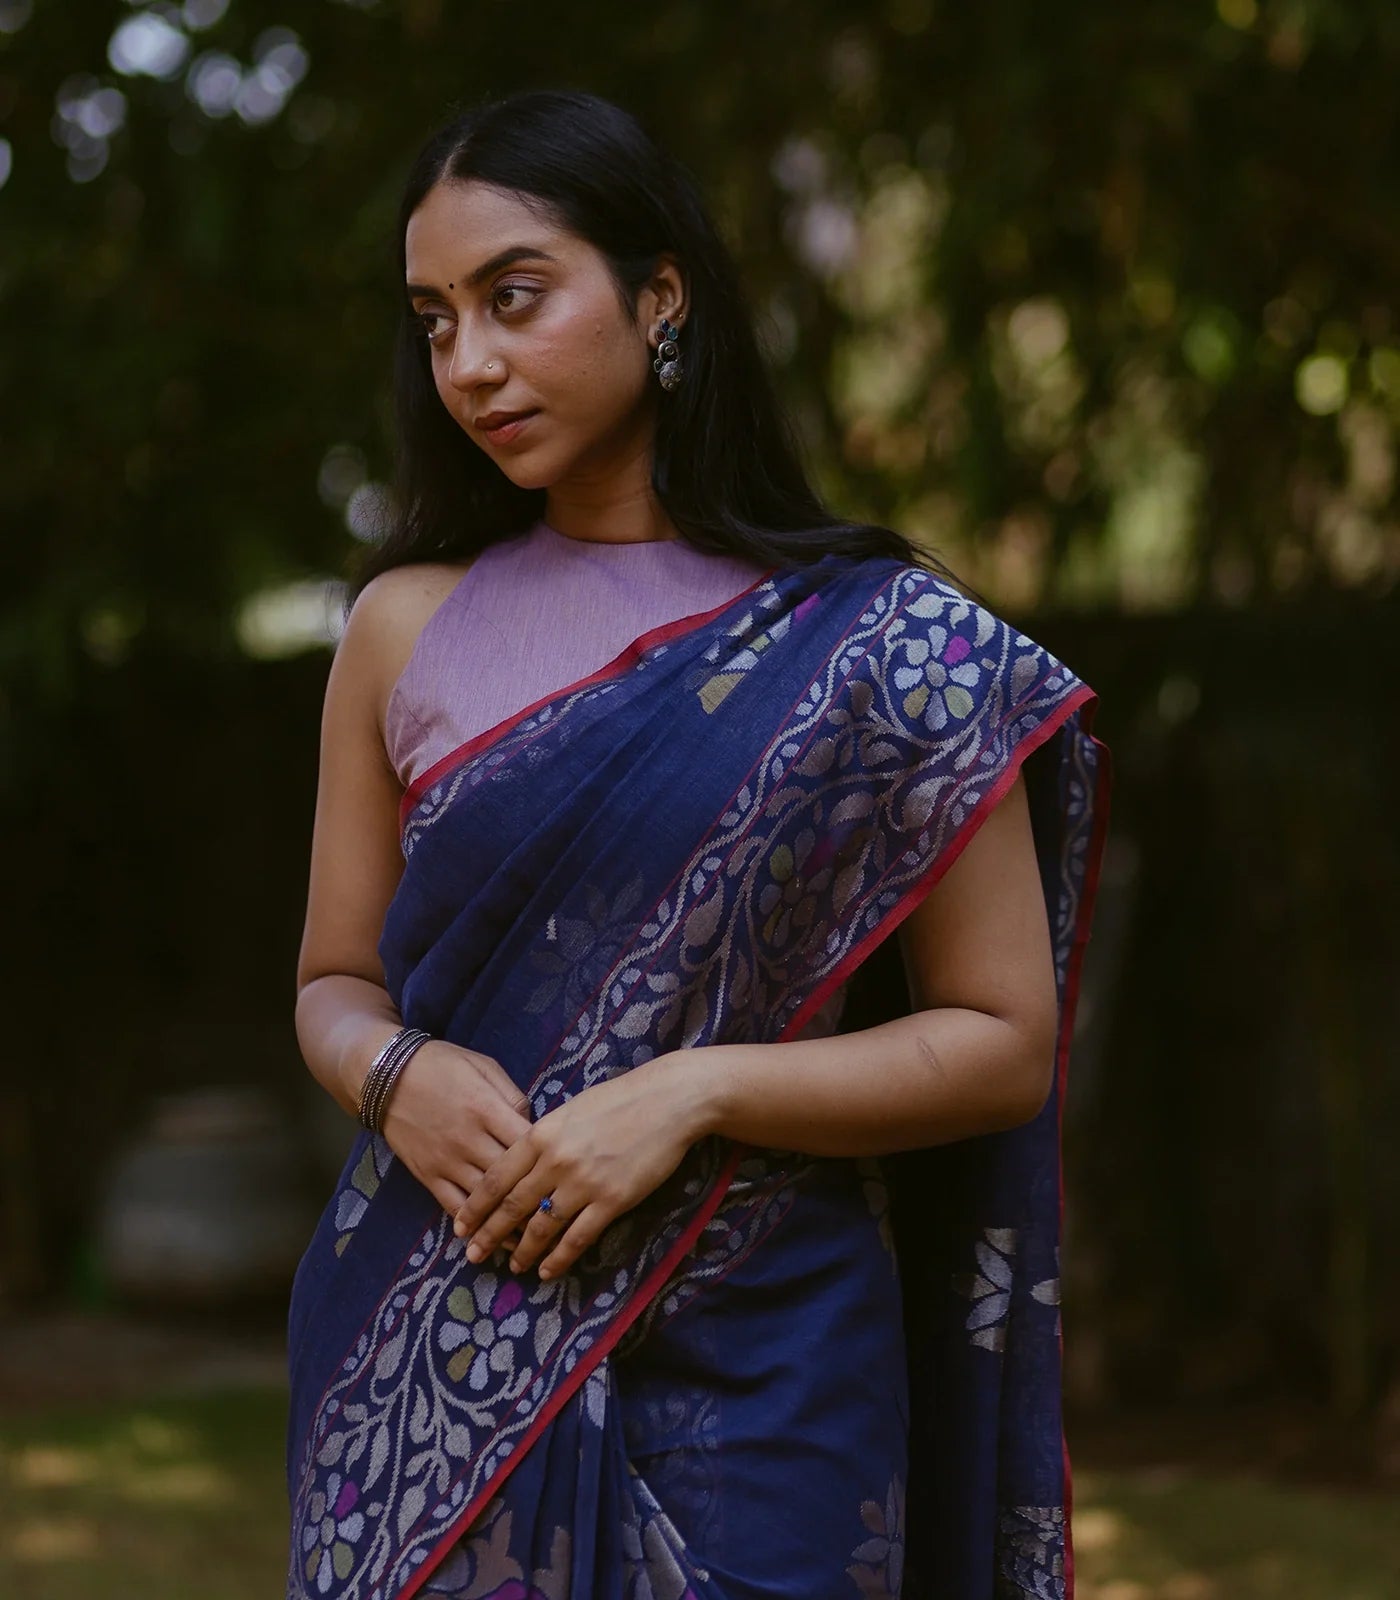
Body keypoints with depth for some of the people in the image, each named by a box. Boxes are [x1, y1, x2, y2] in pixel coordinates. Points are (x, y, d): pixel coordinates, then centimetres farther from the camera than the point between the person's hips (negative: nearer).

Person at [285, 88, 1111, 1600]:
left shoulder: (876, 647, -4)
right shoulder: (407, 628, 5)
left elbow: (1005, 1043, -4)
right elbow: (335, 983, 12)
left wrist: (698, 1091, -16)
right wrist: (398, 1073, -10)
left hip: (750, 1364, -2)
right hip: (427, 1365, 3)